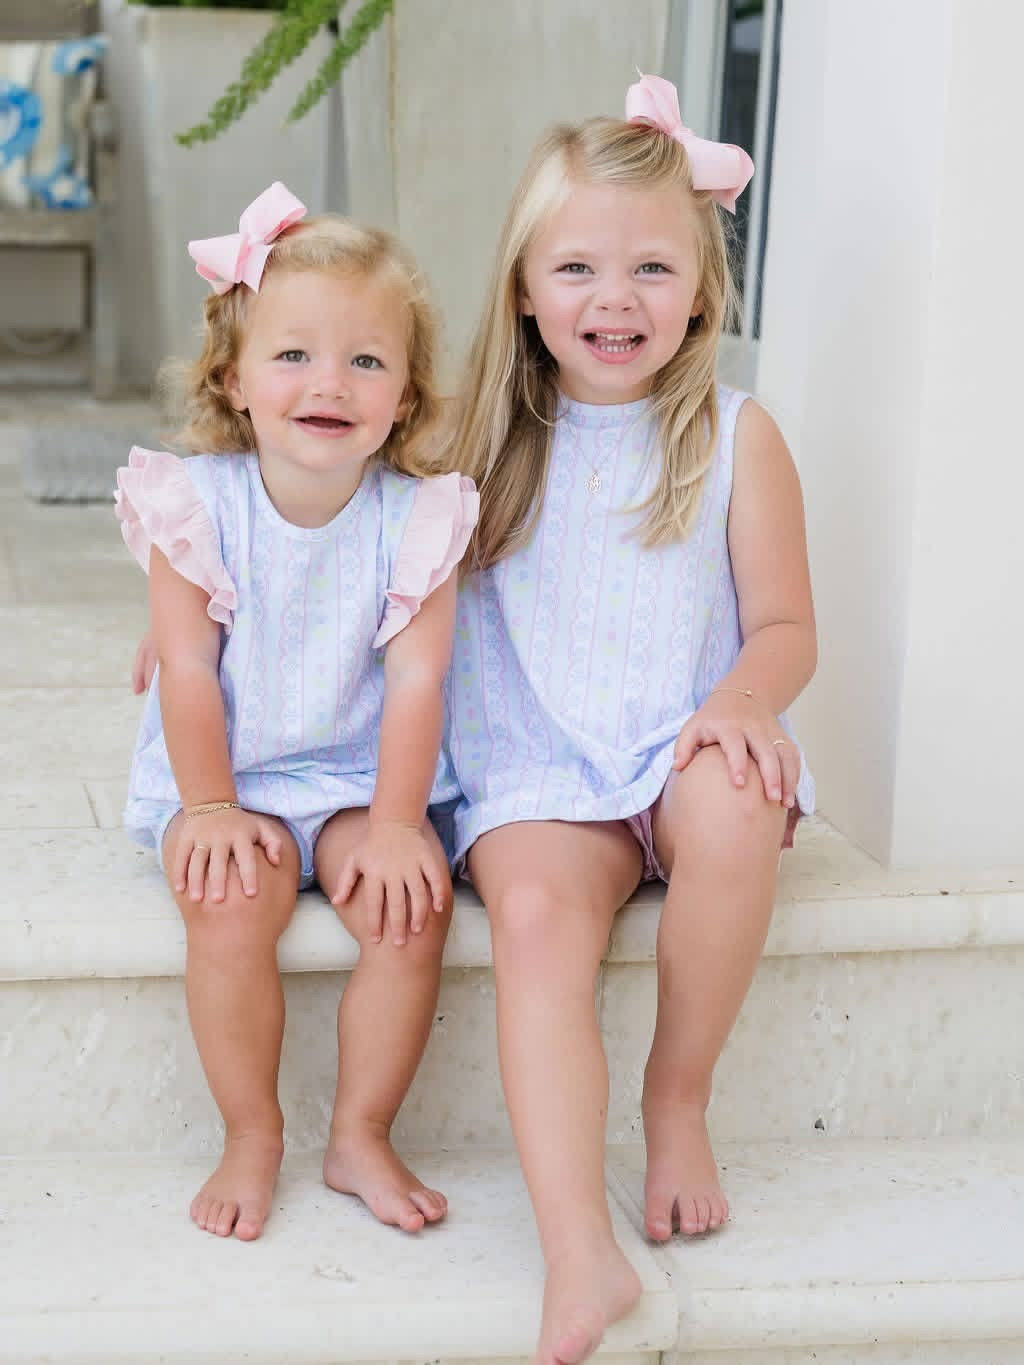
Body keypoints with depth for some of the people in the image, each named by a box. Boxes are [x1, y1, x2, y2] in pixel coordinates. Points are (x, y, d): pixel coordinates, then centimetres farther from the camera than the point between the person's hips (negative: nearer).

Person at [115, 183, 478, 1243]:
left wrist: (396, 825, -17)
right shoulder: (199, 502, -9)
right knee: (233, 906, -27)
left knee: (409, 904, -22)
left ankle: (360, 1135, 0)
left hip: (359, 777, 1)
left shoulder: (415, 519, -8)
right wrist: (211, 809, -14)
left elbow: (415, 680, -11)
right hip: (227, 776, -1)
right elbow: (189, 669, -9)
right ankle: (251, 1137, -4)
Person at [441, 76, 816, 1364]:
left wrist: (744, 698, -20)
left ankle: (680, 1098, -11)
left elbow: (786, 627, 3)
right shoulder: (485, 437, 8)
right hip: (537, 774, 1)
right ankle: (580, 1256, -36)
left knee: (733, 810, -35)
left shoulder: (734, 436, 3)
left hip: (684, 752, -1)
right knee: (534, 911, -31)